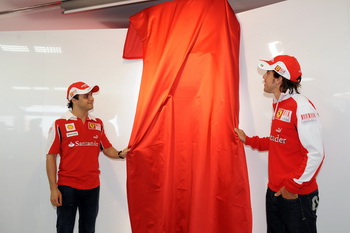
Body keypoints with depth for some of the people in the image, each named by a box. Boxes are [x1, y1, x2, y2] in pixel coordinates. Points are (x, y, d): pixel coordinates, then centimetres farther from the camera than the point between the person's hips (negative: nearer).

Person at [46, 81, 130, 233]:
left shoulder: (98, 124, 6)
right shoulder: (60, 124, -6)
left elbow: (107, 149, 8)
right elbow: (51, 157, -6)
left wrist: (120, 154, -14)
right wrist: (53, 188, -10)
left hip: (92, 186, 4)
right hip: (67, 187, -3)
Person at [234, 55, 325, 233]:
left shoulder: (301, 106, -18)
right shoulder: (278, 105, 8)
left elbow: (316, 153, -22)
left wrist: (293, 186, -19)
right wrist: (248, 140, 17)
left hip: (297, 195, -8)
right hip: (274, 192, 8)